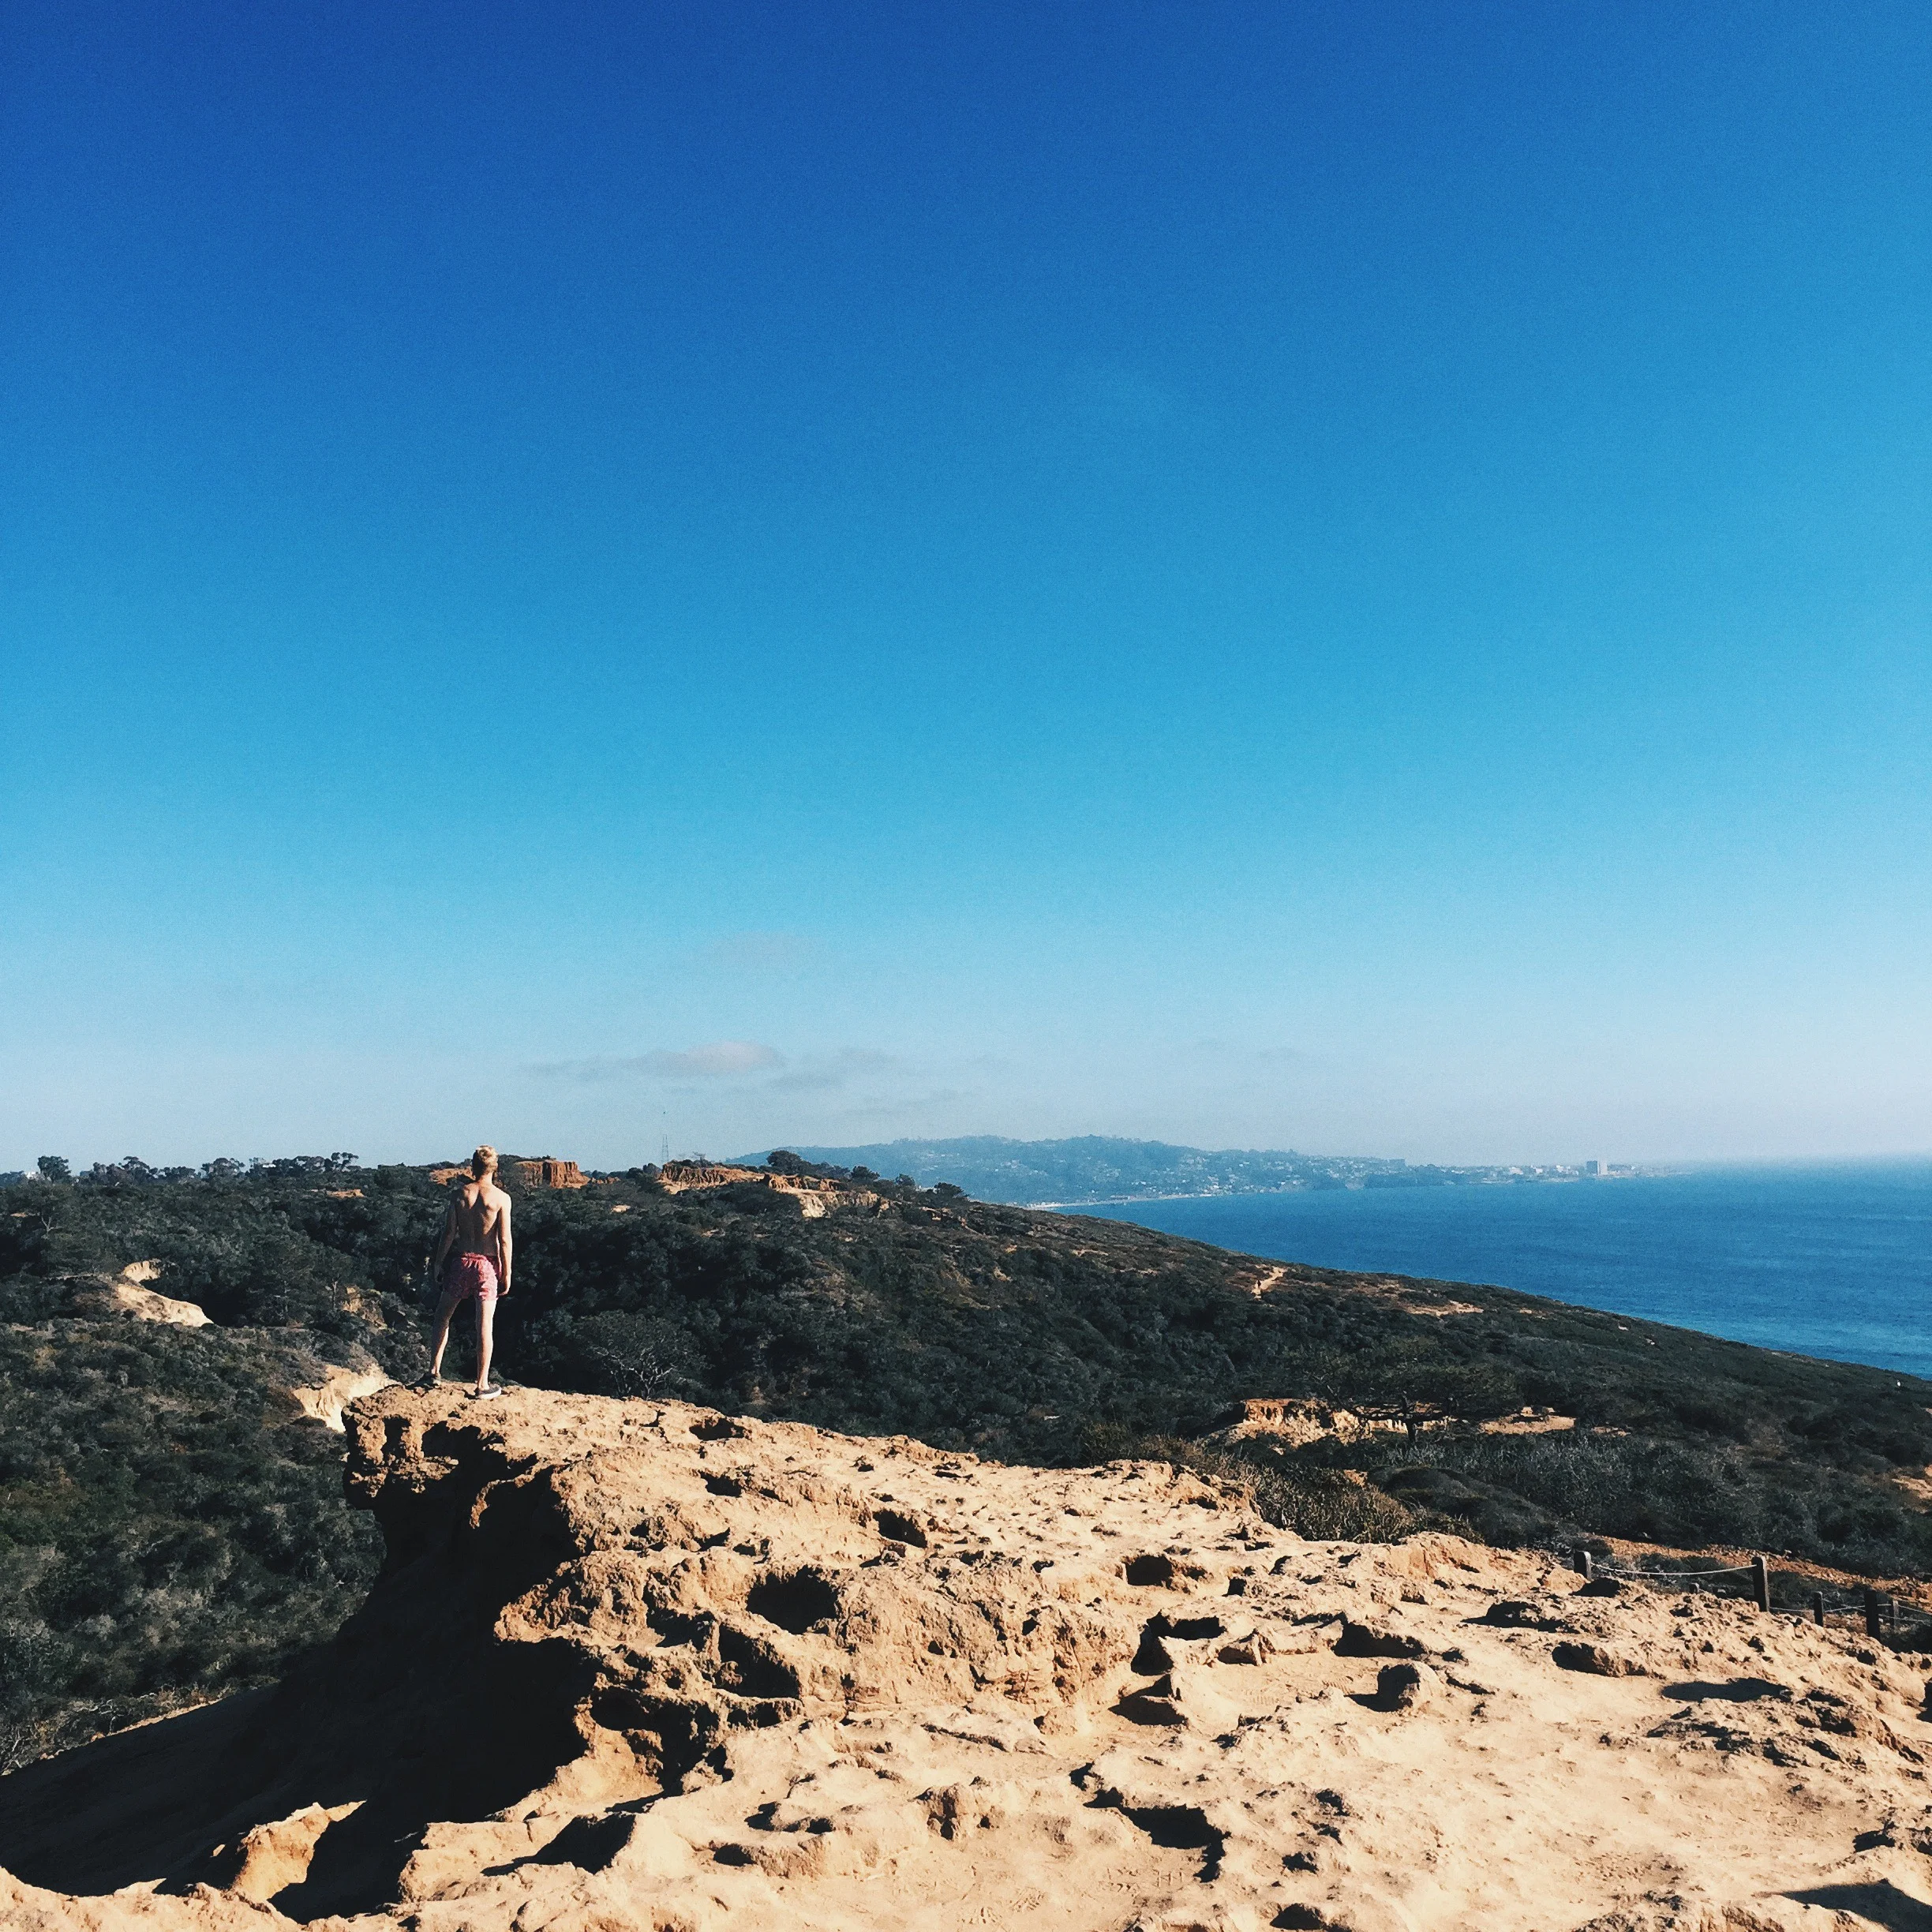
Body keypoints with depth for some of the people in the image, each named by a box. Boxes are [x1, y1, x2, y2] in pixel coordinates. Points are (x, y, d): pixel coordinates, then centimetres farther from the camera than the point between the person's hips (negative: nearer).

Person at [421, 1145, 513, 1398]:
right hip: (488, 1264, -2)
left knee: (443, 1315, 21)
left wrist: (439, 1263, 10)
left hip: (461, 1261, 2)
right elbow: (504, 1240, -8)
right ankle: (482, 1386, 5)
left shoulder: (459, 1194, -2)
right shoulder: (501, 1198, -8)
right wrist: (507, 1273, -1)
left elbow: (449, 1233, -1)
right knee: (485, 1325, 1)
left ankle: (434, 1371, 19)